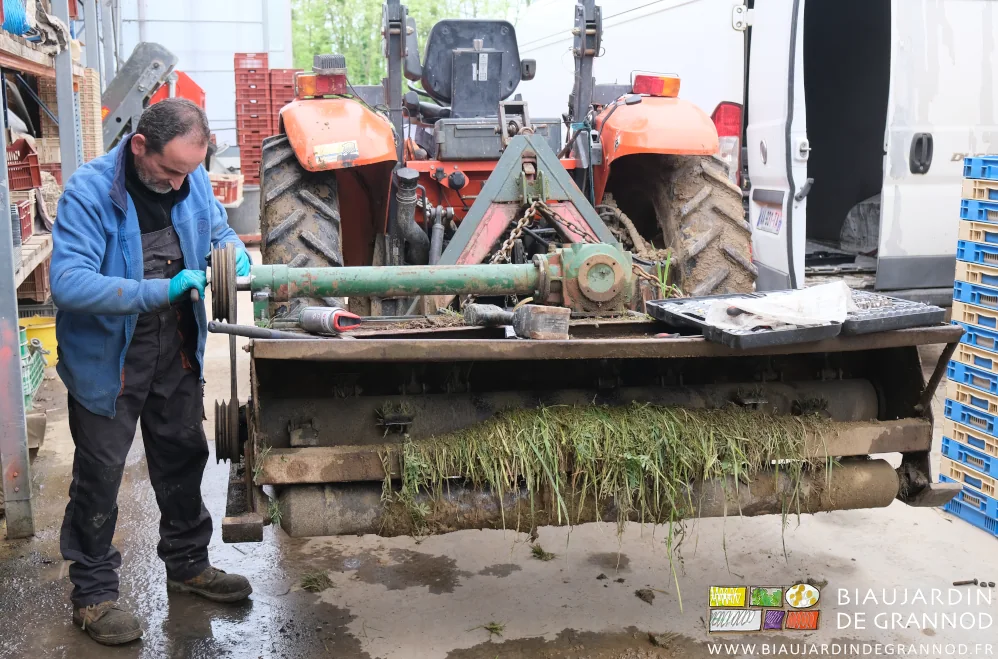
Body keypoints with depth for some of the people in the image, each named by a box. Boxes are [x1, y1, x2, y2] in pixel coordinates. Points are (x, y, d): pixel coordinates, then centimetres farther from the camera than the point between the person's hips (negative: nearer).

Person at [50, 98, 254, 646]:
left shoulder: (192, 180, -5)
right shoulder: (89, 191, -23)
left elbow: (219, 228, 14)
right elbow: (68, 282, -32)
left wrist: (233, 251, -11)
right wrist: (161, 290, -39)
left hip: (177, 353, 6)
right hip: (107, 357, -6)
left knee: (183, 458, 18)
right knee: (100, 473, 4)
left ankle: (187, 563, 38)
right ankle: (92, 592, 21)